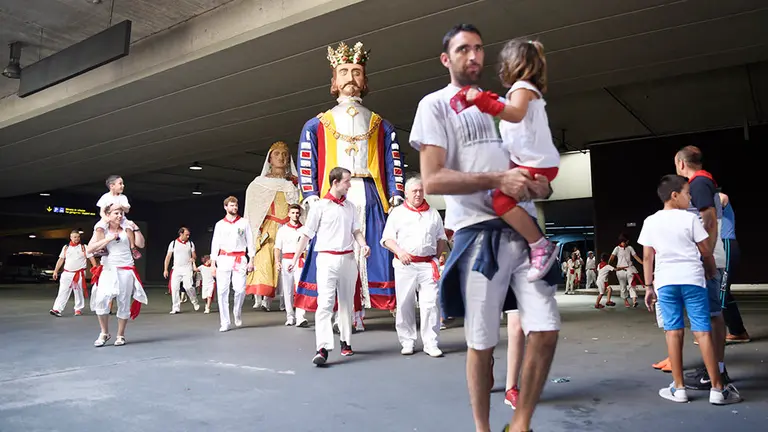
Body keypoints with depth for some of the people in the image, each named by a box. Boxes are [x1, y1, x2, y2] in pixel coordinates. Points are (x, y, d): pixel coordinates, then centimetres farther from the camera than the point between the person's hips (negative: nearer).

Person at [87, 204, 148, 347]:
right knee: (101, 300, -16)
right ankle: (104, 333, 3)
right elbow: (89, 249, -6)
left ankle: (120, 335, 18)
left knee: (124, 303, 3)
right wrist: (108, 239, -13)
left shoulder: (126, 229, 5)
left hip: (125, 271, 0)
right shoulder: (102, 230, 5)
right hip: (107, 270, 0)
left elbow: (141, 245, -2)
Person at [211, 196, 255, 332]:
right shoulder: (219, 224, 11)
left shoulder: (244, 222, 9)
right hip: (223, 260, 1)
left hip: (240, 260, -1)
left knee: (240, 289, -13)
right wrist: (213, 264, 4)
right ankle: (225, 323, 3)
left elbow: (250, 242, 7)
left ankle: (237, 311, 17)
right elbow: (215, 244, 11)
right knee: (222, 291, -3)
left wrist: (251, 261, 0)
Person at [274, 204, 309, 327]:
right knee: (288, 291, 4)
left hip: (301, 261, -1)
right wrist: (277, 261, -4)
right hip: (287, 260, 1)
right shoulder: (283, 229, 11)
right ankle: (290, 317, 13)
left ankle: (300, 318, -15)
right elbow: (277, 248, 10)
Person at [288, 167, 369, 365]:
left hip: (348, 259, 5)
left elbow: (356, 230, 15)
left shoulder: (350, 206, 11)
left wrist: (363, 245, -6)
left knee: (347, 302, 11)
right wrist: (295, 259, -3)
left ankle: (345, 341, 25)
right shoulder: (320, 206, -3)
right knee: (325, 303, -12)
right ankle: (323, 348, -16)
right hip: (327, 259, -5)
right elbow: (307, 234, -2)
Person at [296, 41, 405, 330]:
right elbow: (306, 165, 7)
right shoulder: (316, 125, 16)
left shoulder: (381, 127, 18)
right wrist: (311, 198, -7)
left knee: (367, 251, -6)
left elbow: (394, 165, 10)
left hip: (369, 197, 1)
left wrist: (395, 198, -4)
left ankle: (357, 315, 0)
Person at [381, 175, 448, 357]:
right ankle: (407, 342, 15)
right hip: (405, 265, -1)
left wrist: (437, 256, 6)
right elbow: (387, 238, 4)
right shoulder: (397, 213, 8)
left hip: (428, 265, 1)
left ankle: (431, 344, 2)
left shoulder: (433, 213, 15)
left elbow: (442, 239, 20)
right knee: (405, 304, 3)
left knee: (431, 304, -5)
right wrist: (399, 251, -13)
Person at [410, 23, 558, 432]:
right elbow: (432, 180, -11)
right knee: (481, 343, 3)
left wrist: (543, 185, 1)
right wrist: (498, 179, -18)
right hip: (480, 232, -5)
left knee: (546, 329, 0)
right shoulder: (435, 104, 2)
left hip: (525, 229, 6)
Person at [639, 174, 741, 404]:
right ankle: (718, 389, 6)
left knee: (673, 332, 4)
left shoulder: (650, 222, 6)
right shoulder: (690, 218, -2)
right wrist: (713, 273, 20)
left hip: (665, 281, 2)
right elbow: (706, 252, 3)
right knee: (702, 331, 1)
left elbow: (647, 257, 6)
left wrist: (649, 286, 12)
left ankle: (678, 388, 8)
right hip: (692, 279, -2)